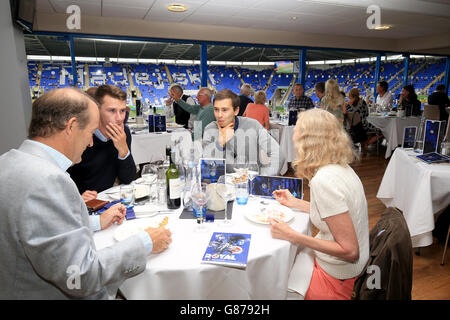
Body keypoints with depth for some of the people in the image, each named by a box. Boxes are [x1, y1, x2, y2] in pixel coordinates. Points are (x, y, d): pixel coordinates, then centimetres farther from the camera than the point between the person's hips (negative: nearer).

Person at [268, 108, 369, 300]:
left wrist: (292, 236, -27)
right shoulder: (341, 167, -2)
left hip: (335, 277, -8)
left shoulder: (324, 180, -30)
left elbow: (349, 251, -27)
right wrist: (295, 203, 16)